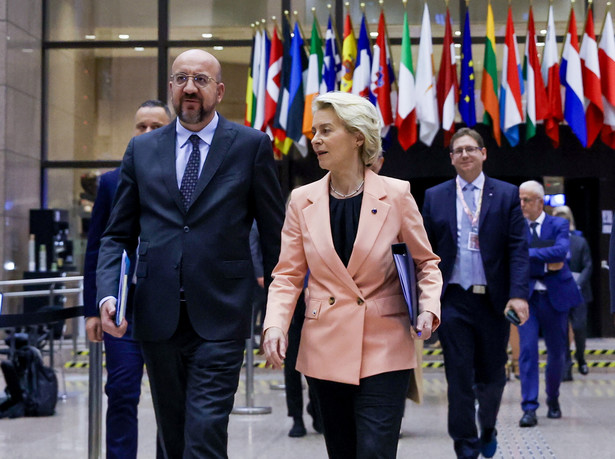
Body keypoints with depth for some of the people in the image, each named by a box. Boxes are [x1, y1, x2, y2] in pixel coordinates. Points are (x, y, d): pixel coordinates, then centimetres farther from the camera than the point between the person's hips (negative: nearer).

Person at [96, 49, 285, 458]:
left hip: (220, 317, -3)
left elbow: (275, 232, 5)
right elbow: (119, 235, 12)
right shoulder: (142, 149, 11)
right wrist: (109, 295, -5)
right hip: (158, 317, 4)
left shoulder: (252, 145, 2)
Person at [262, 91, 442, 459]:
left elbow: (426, 262, 7)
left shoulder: (396, 195, -3)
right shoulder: (303, 200, 4)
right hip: (326, 349, 3)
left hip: (383, 349, -3)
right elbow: (288, 275, 5)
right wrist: (275, 326, -10)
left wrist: (428, 308, -10)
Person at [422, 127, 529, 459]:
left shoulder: (506, 195, 4)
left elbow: (518, 248, -2)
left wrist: (518, 294, -13)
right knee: (459, 379, -1)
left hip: (493, 301, 0)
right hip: (453, 301, 0)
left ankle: (488, 430, 37)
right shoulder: (434, 197, 7)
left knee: (492, 377, 10)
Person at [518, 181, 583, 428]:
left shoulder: (559, 225, 1)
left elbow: (561, 251, -19)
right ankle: (529, 408, -10)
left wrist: (529, 254, -20)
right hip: (526, 296, 0)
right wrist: (546, 264, -15)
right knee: (527, 349, -12)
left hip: (555, 296, 0)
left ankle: (553, 400, 32)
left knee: (556, 352, 10)